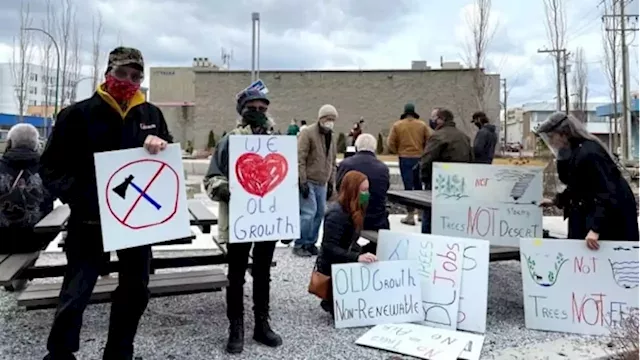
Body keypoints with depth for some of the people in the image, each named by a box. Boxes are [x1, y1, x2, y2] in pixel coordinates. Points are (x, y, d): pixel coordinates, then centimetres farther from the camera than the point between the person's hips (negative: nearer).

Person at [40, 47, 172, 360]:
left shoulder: (151, 115, 4)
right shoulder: (78, 114, -6)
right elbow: (51, 169, -6)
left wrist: (162, 145, -13)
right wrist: (79, 197, -22)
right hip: (90, 219, -4)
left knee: (135, 290, 14)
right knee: (76, 293, 1)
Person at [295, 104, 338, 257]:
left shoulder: (331, 137, 15)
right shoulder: (308, 134, -9)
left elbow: (332, 162, 20)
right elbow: (300, 160, -15)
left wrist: (331, 183, 16)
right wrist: (303, 181, -19)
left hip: (322, 183, 7)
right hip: (308, 182, -7)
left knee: (319, 213, 7)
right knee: (309, 213, -11)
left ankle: (310, 243, 20)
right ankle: (299, 245, 3)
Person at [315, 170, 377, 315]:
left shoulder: (353, 211, 8)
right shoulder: (337, 213, -21)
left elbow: (350, 243, 8)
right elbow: (329, 248, -28)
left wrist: (362, 254, -9)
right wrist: (357, 257, -37)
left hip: (342, 264, 9)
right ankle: (333, 304, 0)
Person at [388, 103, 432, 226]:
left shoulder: (397, 125, -2)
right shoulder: (422, 125, 1)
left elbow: (390, 143, -5)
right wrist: (423, 151, 13)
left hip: (405, 159, -2)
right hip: (420, 158, 2)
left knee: (408, 186, 0)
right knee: (418, 185, 16)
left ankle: (410, 215, 0)